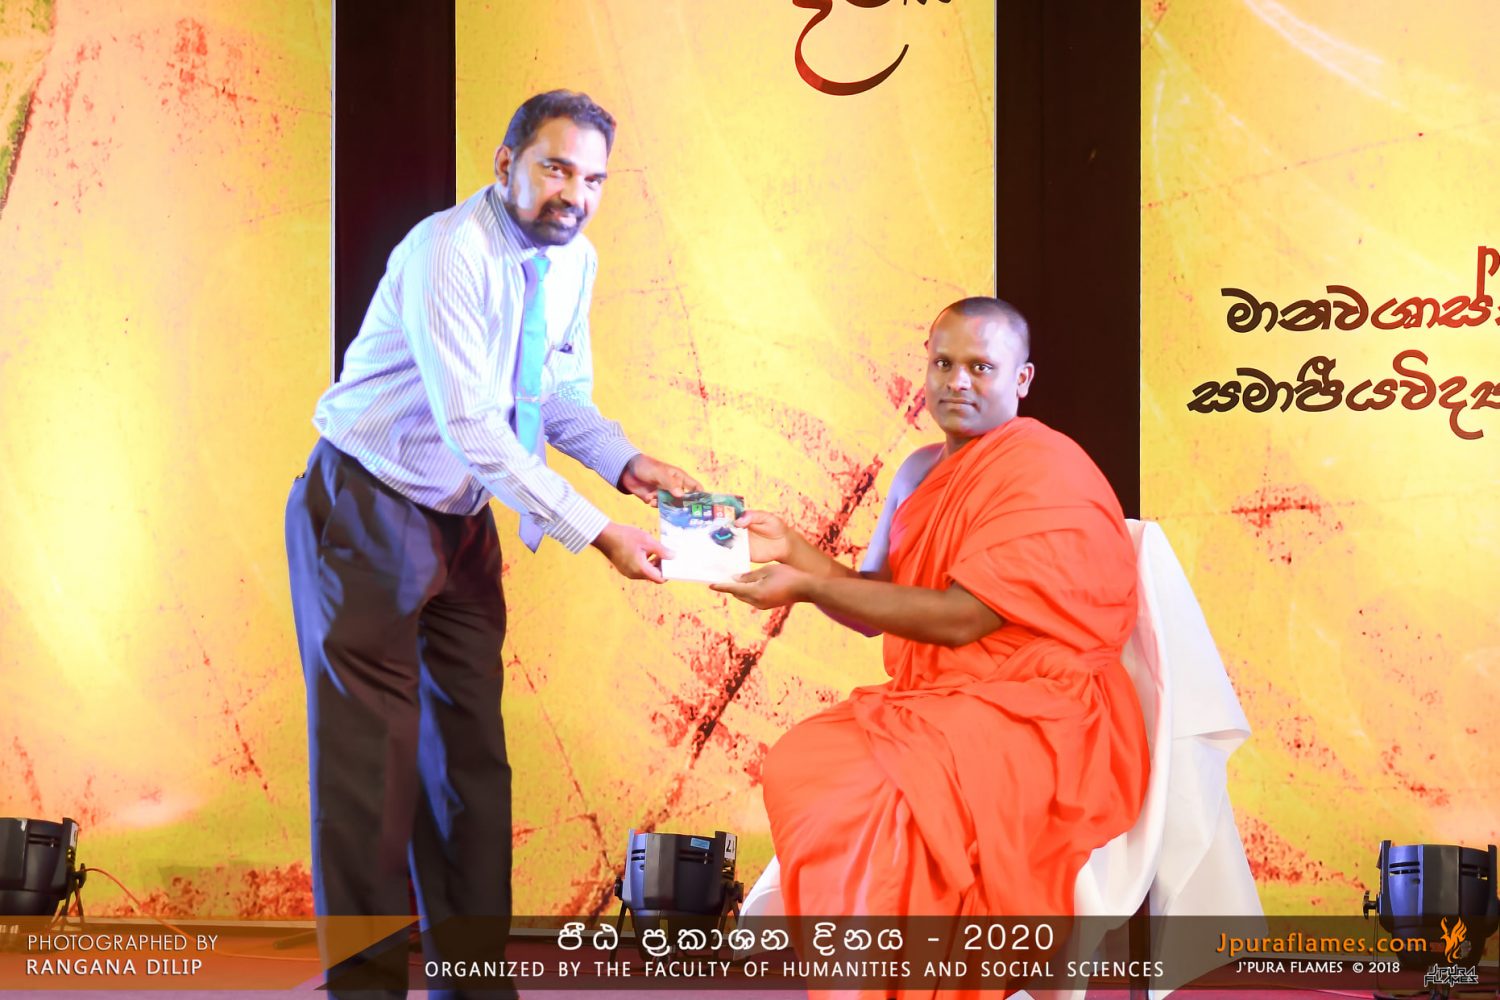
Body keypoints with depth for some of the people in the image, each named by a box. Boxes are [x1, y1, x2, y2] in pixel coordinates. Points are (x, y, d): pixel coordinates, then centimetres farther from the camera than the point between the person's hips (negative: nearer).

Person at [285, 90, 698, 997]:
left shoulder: (574, 262, 0)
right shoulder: (447, 254, -25)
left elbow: (563, 399, 10)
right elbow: (473, 427, -30)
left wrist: (626, 462, -11)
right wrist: (597, 533, -31)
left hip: (462, 515, 8)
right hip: (369, 512, -8)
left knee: (472, 741, 9)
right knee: (373, 747, -6)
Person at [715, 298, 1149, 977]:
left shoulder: (1045, 473, -14)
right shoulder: (923, 472, 14)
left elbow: (959, 618, -21)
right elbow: (876, 609, 14)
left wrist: (808, 586, -19)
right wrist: (795, 552, -2)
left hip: (1037, 723, -8)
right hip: (935, 708, 8)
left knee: (861, 798, -28)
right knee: (798, 764, -13)